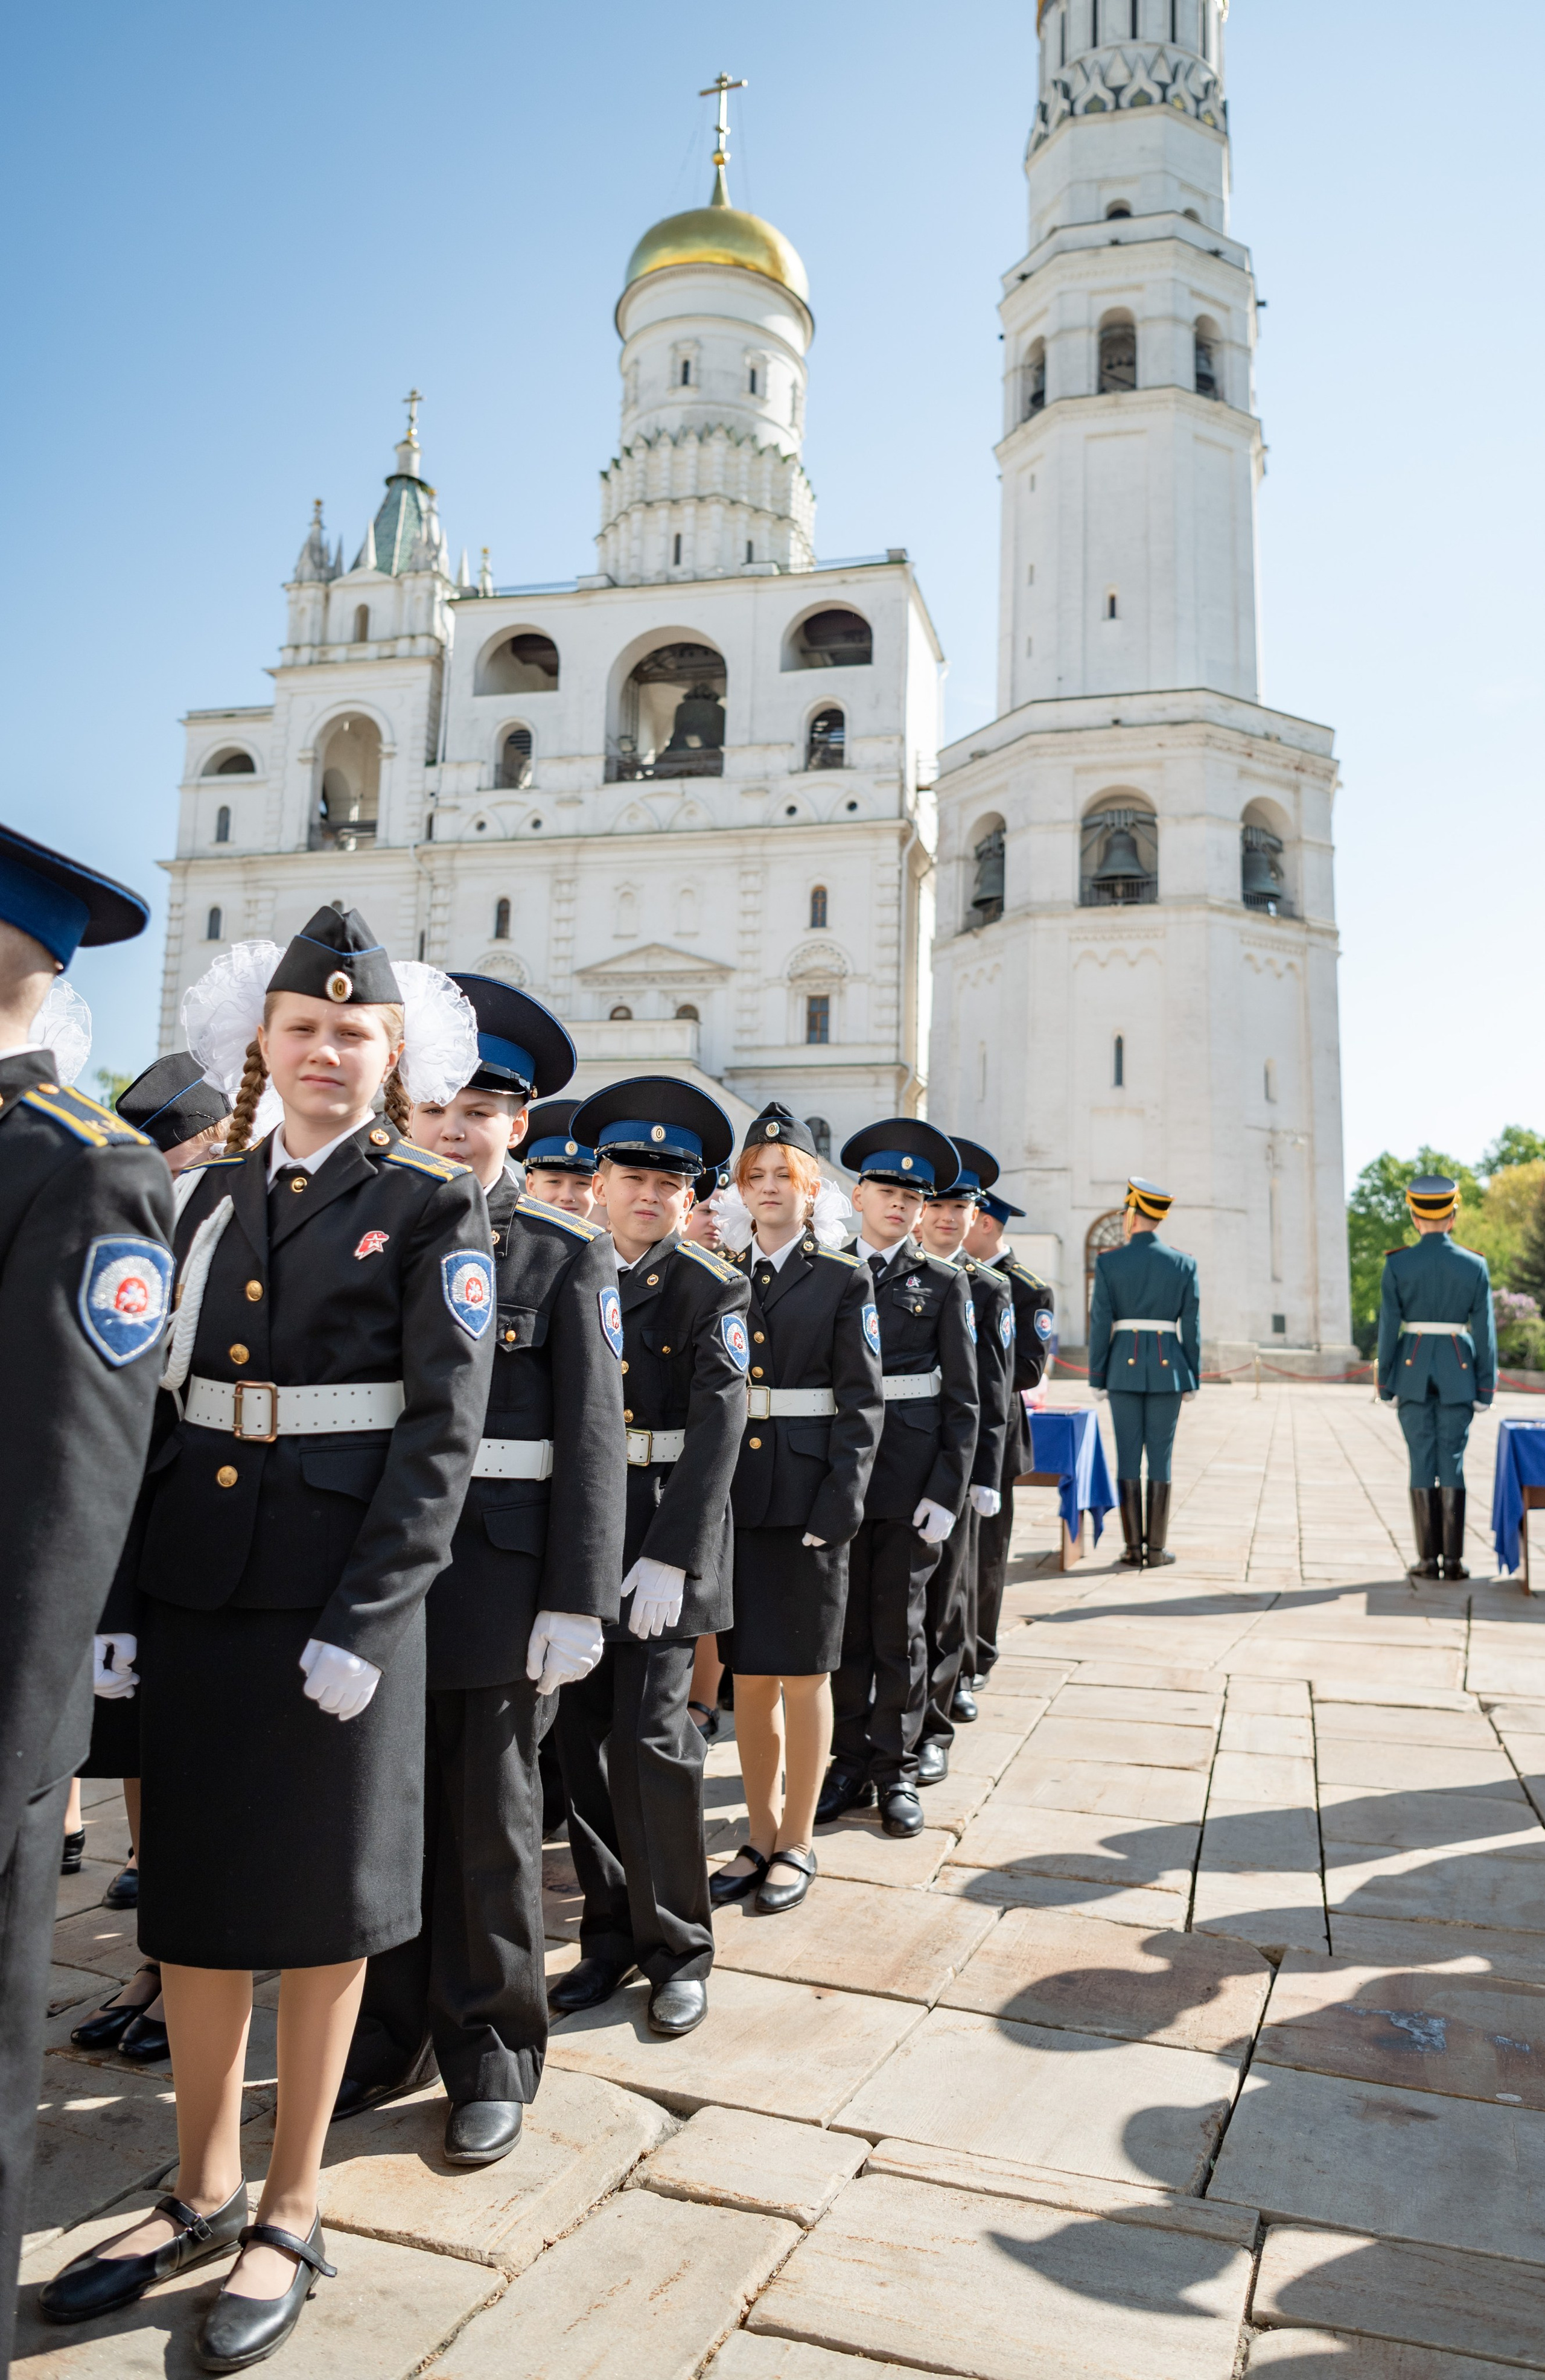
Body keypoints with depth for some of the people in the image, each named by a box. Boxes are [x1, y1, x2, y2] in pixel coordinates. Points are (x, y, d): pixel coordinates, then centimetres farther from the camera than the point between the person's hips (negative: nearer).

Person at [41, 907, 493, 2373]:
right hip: (193, 1583, 5)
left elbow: (443, 1432, -9)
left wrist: (362, 1618, -15)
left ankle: (291, 2218, 29)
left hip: (339, 1595, -4)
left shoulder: (433, 1211, -4)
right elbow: (158, 1397, 9)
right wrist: (118, 1595, 3)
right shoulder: (212, 1194, 10)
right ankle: (203, 2193, 36)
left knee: (319, 1903, 9)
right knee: (191, 1884, 15)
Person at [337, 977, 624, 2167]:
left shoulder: (567, 1254, -3)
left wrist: (577, 1603, -11)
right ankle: (385, 2036, 35)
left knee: (490, 1827, 10)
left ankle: (492, 2057, 29)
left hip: (497, 1578, -3)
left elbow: (591, 1438, -6)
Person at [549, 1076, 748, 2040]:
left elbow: (716, 1431, -11)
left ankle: (679, 1948, 16)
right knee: (581, 1736, 9)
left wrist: (669, 1558, -19)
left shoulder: (715, 1291, -2)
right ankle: (611, 1934, 27)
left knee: (650, 1737, -4)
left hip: (662, 1534, -4)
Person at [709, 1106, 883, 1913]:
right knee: (749, 1673, 11)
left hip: (808, 1497, -3)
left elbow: (862, 1404, -5)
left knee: (804, 1673, 6)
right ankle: (761, 1835, 26)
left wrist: (838, 1504, -14)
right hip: (733, 1496, 3)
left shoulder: (845, 1281, 0)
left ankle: (798, 1841, 21)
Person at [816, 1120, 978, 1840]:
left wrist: (948, 1491, -7)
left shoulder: (942, 1282, 3)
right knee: (844, 1624, 9)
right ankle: (850, 1763, 23)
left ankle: (896, 1770, 19)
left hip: (910, 1472, -1)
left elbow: (963, 1398, 2)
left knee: (899, 1624, 6)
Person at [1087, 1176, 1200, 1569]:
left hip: (1124, 1365, 0)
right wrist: (1193, 1379, 7)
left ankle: (1132, 1548, 4)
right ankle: (1156, 1549, 7)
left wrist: (1096, 1376, 3)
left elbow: (1100, 1322, -4)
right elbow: (1191, 1326, 0)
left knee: (1128, 1457, 4)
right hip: (1167, 1368, 1)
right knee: (1160, 1458, 5)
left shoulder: (1108, 1261, -4)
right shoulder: (1184, 1263, 0)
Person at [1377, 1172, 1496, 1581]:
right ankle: (1453, 1559, 4)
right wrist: (1486, 1389, 4)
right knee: (1452, 1463, 4)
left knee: (1422, 1463, 4)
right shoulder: (1475, 1266, -2)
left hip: (1413, 1371, 0)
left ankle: (1428, 1558, 5)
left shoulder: (1397, 1264, -5)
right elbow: (1485, 1331, -2)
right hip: (1458, 1373, 1)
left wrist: (1385, 1384, 2)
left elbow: (1388, 1327, -5)